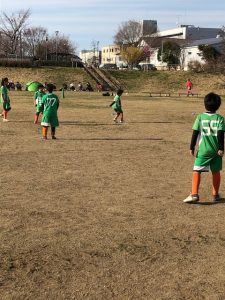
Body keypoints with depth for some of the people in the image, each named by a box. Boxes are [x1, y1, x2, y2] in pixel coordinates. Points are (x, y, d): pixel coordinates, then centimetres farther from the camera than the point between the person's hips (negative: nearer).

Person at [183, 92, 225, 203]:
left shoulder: (200, 117, -1)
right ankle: (215, 195, 24)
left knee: (196, 171, 0)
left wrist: (192, 147, 4)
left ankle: (194, 194, -14)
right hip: (216, 150, 2)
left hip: (203, 150, -1)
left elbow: (195, 133, -2)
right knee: (216, 172, 15)